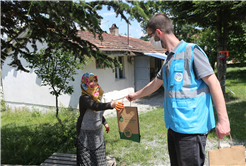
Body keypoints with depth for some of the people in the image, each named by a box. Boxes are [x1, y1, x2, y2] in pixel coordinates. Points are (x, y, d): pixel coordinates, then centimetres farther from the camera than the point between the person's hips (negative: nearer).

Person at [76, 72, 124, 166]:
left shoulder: (96, 95, 2)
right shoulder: (84, 98, -22)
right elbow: (95, 106, -43)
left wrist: (105, 122, 17)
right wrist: (110, 105, -57)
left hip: (98, 131, 7)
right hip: (86, 133, -7)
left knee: (99, 158, 17)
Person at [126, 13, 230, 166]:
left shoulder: (191, 51, -11)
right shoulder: (169, 59, 14)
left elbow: (213, 83, -14)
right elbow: (155, 84, 26)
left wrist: (223, 119, -16)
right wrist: (136, 95, 38)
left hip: (191, 127, -8)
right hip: (174, 125, 8)